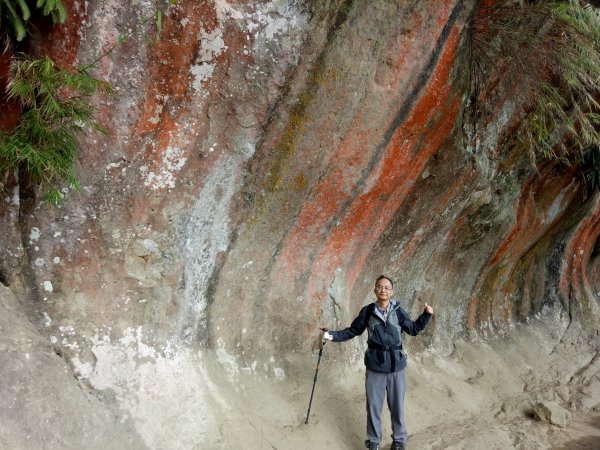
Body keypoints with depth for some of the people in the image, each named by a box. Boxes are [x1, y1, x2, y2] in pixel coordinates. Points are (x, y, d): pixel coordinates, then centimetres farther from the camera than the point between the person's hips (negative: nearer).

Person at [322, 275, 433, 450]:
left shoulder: (398, 312, -2)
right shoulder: (367, 311, -4)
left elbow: (413, 329, 10)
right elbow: (352, 331, 3)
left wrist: (426, 315, -1)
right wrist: (333, 335, -8)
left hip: (396, 365, 0)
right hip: (375, 366, 0)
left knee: (397, 406, 12)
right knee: (373, 406, 11)